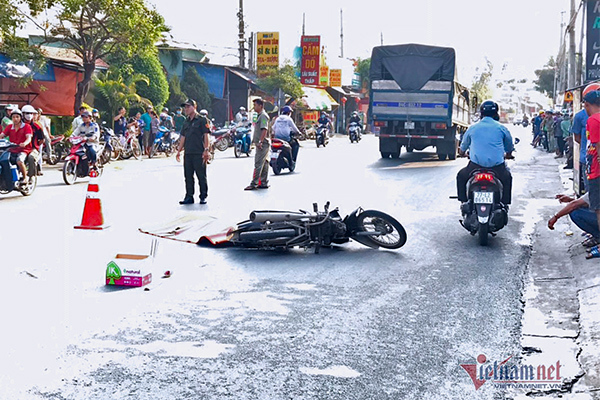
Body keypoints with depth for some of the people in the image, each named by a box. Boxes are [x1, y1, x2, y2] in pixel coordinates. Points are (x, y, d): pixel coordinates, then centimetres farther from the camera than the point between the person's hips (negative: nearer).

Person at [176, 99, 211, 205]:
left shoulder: (202, 120, -3)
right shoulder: (186, 122, 18)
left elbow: (206, 135, -7)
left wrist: (206, 150, -14)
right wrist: (179, 151, 16)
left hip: (199, 153, -7)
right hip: (187, 153, 7)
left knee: (201, 176, -1)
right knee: (188, 176, 7)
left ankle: (203, 197, 7)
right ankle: (189, 197, 13)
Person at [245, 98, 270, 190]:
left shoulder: (263, 116, -13)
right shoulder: (259, 115, 20)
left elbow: (264, 130, -23)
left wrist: (260, 141, -26)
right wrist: (255, 141, 22)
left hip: (263, 144, -11)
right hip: (261, 144, 11)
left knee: (258, 165, -9)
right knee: (264, 164, 11)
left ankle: (254, 184, -9)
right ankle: (264, 183, 15)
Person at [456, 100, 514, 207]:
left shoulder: (472, 128, 8)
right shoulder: (501, 128, 6)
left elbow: (462, 150, 19)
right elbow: (509, 149, 18)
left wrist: (463, 153, 43)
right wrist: (506, 155, 41)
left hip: (476, 164, 0)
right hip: (497, 166, 1)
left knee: (461, 177, 26)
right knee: (507, 178, 31)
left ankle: (464, 202, 19)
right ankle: (505, 204, 26)